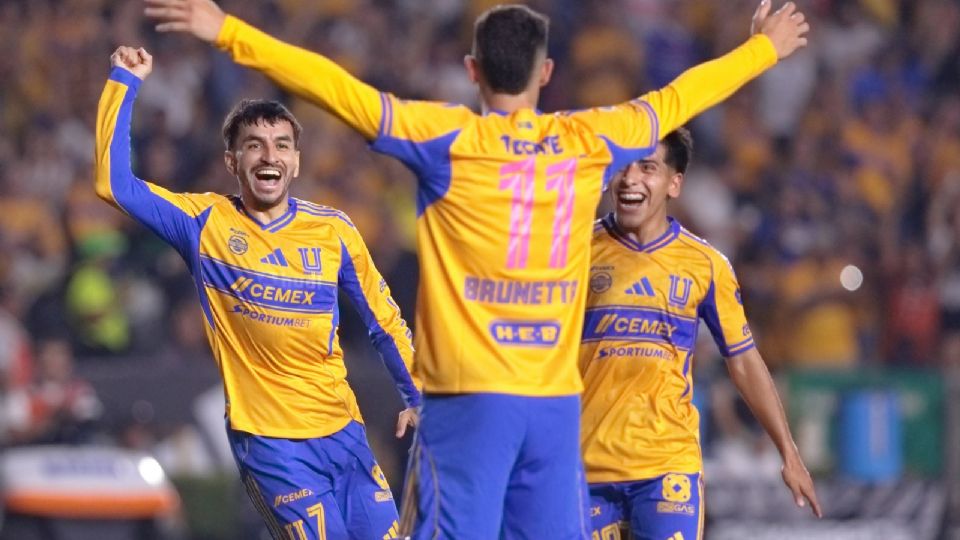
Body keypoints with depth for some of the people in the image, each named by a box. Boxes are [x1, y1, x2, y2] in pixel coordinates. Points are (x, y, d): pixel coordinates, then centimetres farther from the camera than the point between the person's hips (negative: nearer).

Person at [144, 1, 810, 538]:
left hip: (469, 396, -3)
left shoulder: (448, 137, -3)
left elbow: (341, 89, -6)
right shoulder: (589, 141, 7)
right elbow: (675, 99, 23)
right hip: (557, 397, 3)